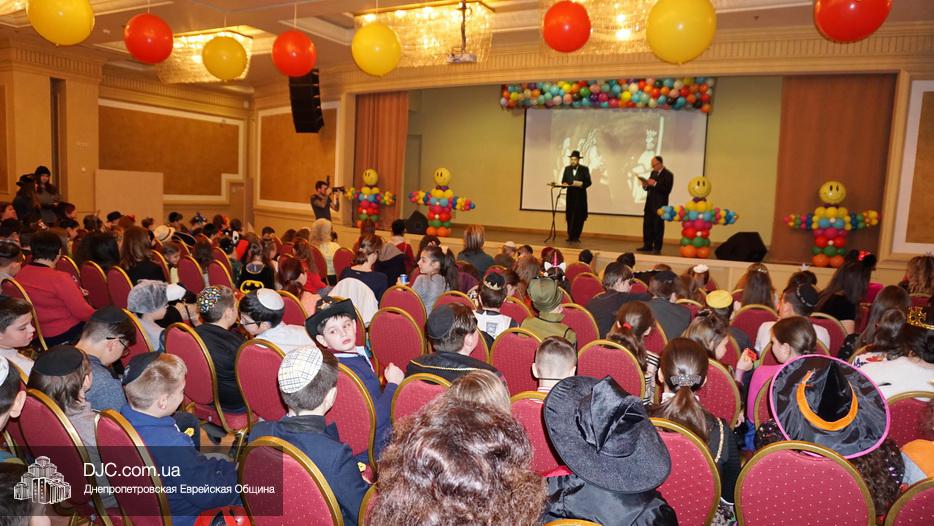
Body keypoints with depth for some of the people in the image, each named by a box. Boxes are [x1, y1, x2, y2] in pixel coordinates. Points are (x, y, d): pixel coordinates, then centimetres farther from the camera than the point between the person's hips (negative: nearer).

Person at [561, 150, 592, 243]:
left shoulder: (584, 169, 1)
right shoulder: (567, 169, 11)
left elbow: (588, 182, -3)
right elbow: (563, 181, 10)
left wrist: (581, 184, -21)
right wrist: (565, 184, -12)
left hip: (580, 196, -2)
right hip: (570, 195, 3)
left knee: (579, 217, -4)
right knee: (569, 216, 1)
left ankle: (576, 237, 4)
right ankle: (570, 236, 10)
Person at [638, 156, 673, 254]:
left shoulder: (668, 174, -9)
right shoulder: (653, 173, 15)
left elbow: (667, 190, -19)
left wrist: (655, 184, -24)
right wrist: (645, 185, -3)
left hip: (659, 205, -7)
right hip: (649, 204, 7)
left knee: (658, 226, -2)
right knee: (647, 225, 8)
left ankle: (657, 248, 3)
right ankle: (647, 246, 17)